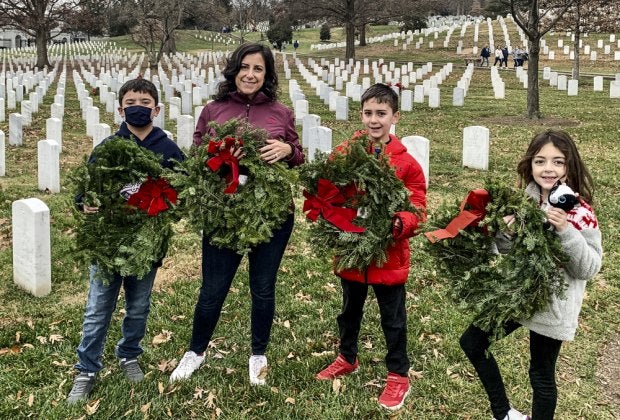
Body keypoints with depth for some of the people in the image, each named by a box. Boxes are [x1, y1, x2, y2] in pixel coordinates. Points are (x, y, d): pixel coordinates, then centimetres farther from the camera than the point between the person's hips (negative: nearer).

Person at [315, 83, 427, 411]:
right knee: (349, 311, 23)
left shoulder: (406, 162, -10)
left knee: (393, 320, 11)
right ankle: (347, 358, 46)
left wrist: (399, 224, -28)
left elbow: (417, 210, -9)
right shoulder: (343, 154, -5)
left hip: (389, 255, -3)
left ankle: (398, 375, 29)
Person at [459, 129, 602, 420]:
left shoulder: (579, 212, -18)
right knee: (471, 343, 13)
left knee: (541, 375, 8)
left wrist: (566, 231, -31)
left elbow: (590, 268, -18)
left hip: (551, 306, -6)